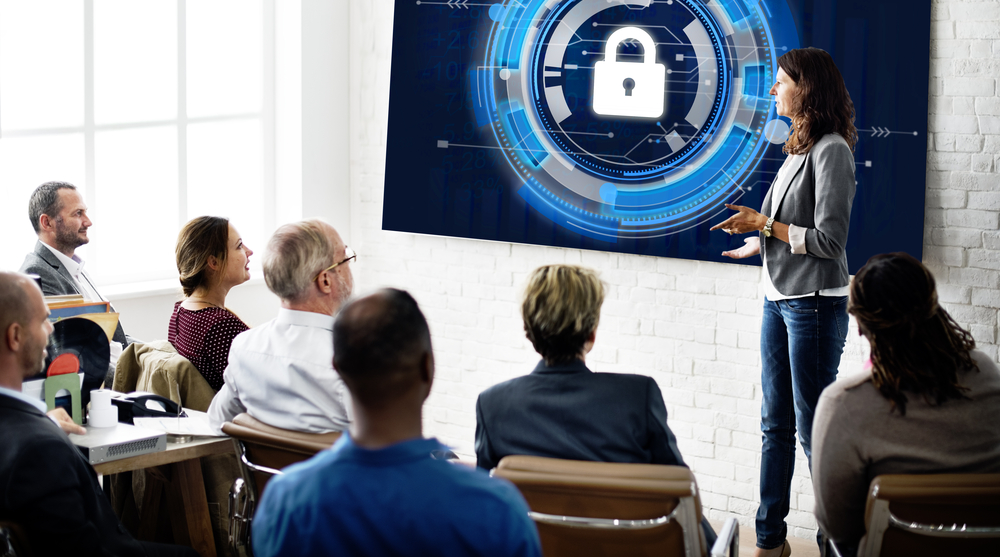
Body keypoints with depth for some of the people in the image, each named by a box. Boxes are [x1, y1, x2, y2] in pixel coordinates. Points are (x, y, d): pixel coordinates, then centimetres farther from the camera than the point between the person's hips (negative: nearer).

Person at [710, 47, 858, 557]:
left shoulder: (831, 151, -14)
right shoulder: (799, 148, 11)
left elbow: (829, 239, -18)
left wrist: (765, 225, -12)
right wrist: (754, 244, 23)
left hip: (815, 303, -9)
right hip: (778, 299, 9)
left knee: (815, 429, -3)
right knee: (776, 424, 12)